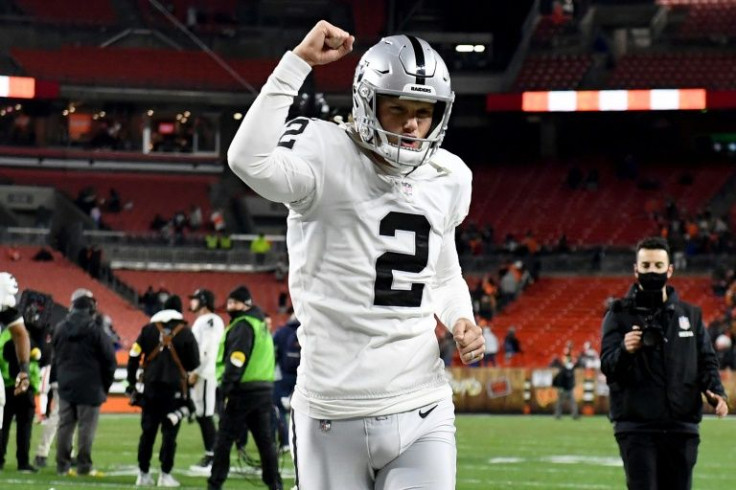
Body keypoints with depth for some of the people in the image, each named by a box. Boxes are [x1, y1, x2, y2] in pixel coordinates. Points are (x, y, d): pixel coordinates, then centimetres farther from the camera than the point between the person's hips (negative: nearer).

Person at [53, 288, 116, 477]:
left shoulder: (60, 328, 4)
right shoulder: (95, 331, -13)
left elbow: (55, 357, 12)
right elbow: (109, 360, -9)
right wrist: (105, 384, 4)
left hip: (66, 385, 5)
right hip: (89, 387, -5)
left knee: (65, 425, 9)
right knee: (86, 427, -2)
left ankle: (62, 465, 10)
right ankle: (84, 466, -3)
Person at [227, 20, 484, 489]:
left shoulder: (448, 178, 9)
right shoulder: (328, 156, -9)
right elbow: (250, 161, -32)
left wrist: (461, 321, 5)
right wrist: (299, 62, -26)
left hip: (421, 411, 4)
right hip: (334, 410, -4)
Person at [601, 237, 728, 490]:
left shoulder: (690, 314, 14)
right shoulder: (620, 314, 3)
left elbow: (706, 360, 13)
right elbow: (607, 365, -6)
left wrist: (716, 392, -7)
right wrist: (625, 351, -29)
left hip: (682, 425, 3)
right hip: (637, 426, -3)